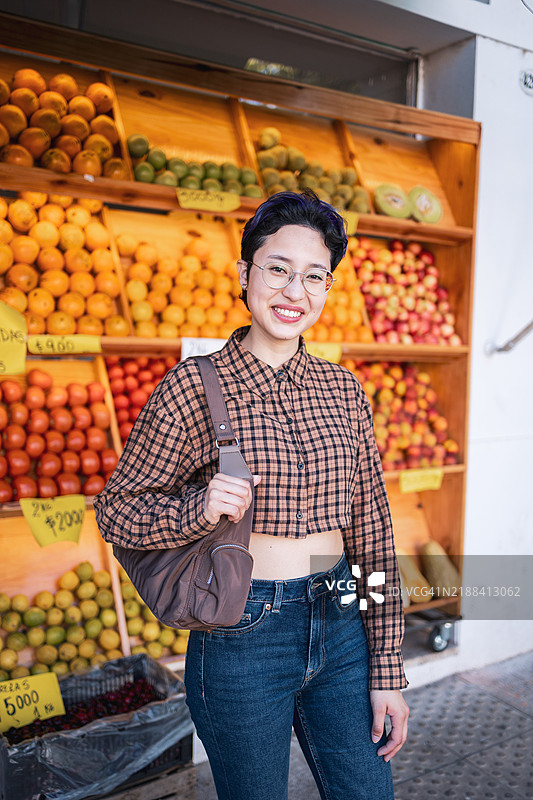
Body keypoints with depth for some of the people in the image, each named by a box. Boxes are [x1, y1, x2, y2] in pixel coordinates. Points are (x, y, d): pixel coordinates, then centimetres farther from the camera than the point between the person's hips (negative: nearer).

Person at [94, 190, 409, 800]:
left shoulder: (343, 390, 2)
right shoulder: (195, 385, -10)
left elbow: (371, 531, 4)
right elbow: (115, 511, -5)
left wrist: (387, 673, 4)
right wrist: (199, 507, -26)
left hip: (340, 630, 4)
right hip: (241, 641, -3)